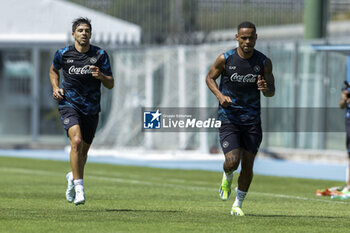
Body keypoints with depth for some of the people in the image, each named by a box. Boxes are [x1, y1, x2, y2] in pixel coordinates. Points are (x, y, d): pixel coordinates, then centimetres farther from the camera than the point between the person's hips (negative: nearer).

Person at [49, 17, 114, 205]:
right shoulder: (63, 54, -2)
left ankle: (73, 177, 44)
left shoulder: (100, 55, -2)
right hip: (69, 104, -2)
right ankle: (79, 187, -21)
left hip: (91, 109, 2)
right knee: (76, 141, -25)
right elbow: (53, 70, 20)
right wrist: (55, 88, 3)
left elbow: (111, 84, 0)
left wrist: (101, 76, -22)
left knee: (83, 150, 13)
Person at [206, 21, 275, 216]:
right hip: (228, 118, -2)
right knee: (232, 162, -15)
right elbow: (210, 78, 8)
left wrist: (265, 88, -20)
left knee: (247, 165, 1)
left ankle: (238, 205, 20)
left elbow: (271, 92, 5)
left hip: (252, 119, 2)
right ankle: (227, 177, 22)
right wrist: (220, 95, -12)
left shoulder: (264, 62, -3)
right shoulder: (225, 59, -7)